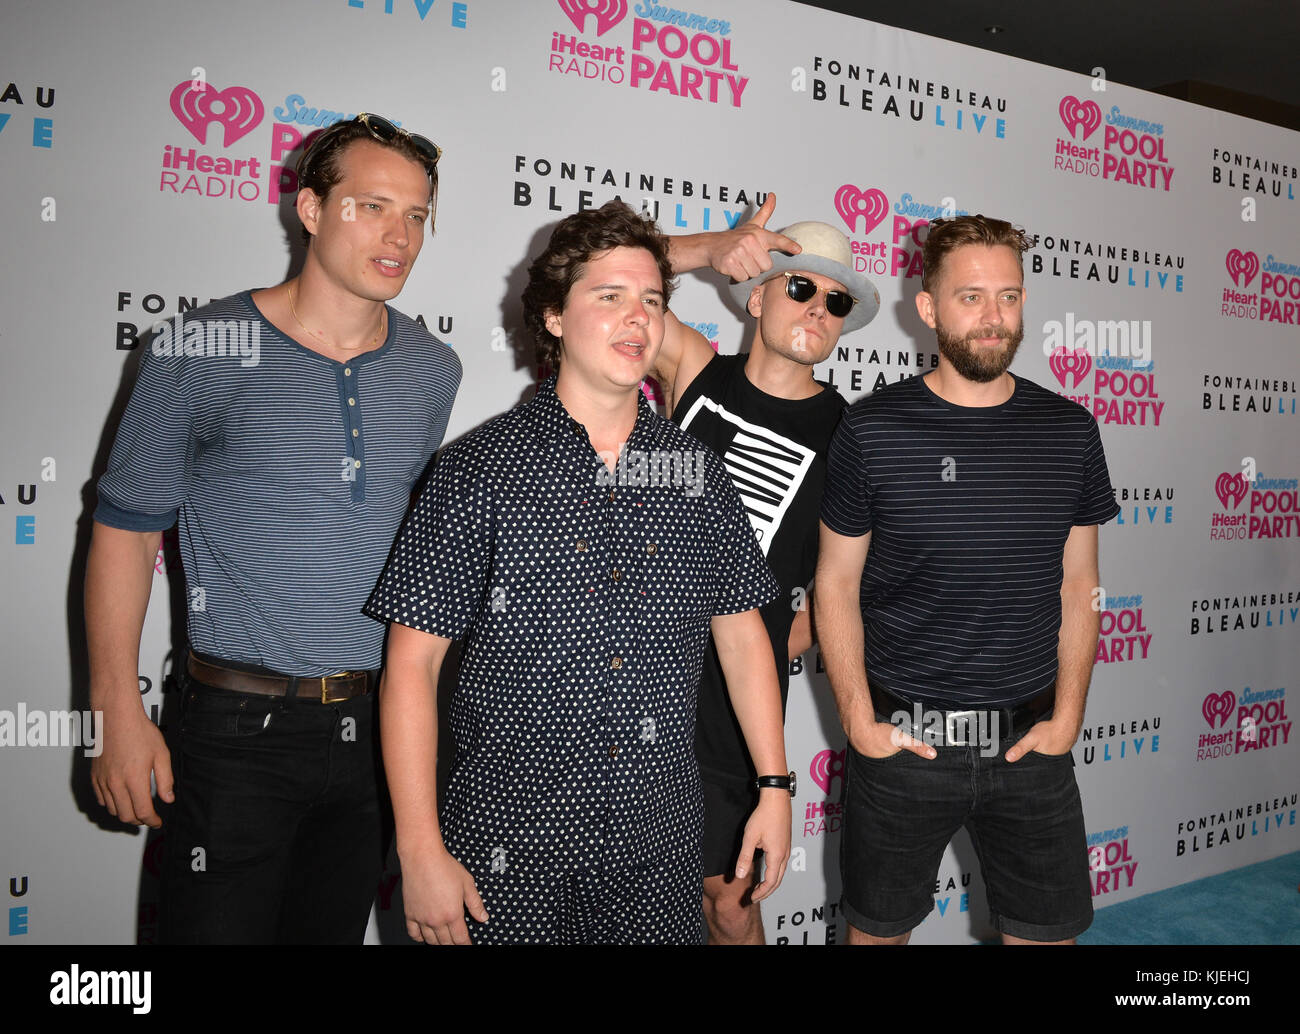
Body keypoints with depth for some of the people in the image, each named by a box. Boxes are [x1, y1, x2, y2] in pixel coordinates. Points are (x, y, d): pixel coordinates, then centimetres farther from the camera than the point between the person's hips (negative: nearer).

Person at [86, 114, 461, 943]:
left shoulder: (434, 370, 4)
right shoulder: (199, 350, -7)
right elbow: (125, 530, -2)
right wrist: (119, 712, -6)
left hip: (376, 726, 4)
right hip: (240, 728, -3)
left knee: (336, 929, 16)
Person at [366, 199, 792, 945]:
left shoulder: (697, 469, 3)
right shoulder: (479, 469, -8)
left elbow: (741, 631, 10)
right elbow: (413, 662, -9)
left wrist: (775, 787, 7)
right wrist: (421, 852, -12)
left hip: (661, 841, 4)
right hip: (509, 845, -3)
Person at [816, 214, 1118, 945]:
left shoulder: (1070, 430, 2)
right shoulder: (872, 428, -6)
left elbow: (1078, 588, 7)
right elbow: (836, 585, -2)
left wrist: (1066, 719, 0)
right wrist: (860, 721, -7)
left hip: (1029, 741, 2)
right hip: (903, 740, -2)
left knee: (1050, 930, 15)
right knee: (879, 928, 14)